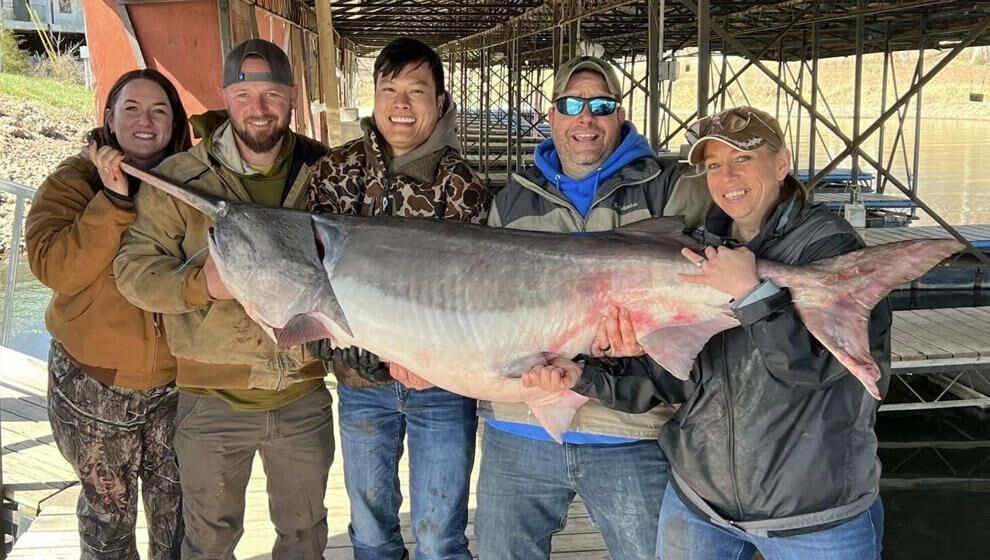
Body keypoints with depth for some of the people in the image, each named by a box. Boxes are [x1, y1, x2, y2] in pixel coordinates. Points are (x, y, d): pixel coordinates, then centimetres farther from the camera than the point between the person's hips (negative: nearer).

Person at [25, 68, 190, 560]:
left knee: (174, 504, 15)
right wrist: (112, 200, -26)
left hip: (175, 379, 2)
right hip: (94, 383, -1)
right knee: (108, 507, 15)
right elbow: (55, 269, -21)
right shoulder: (73, 181, -6)